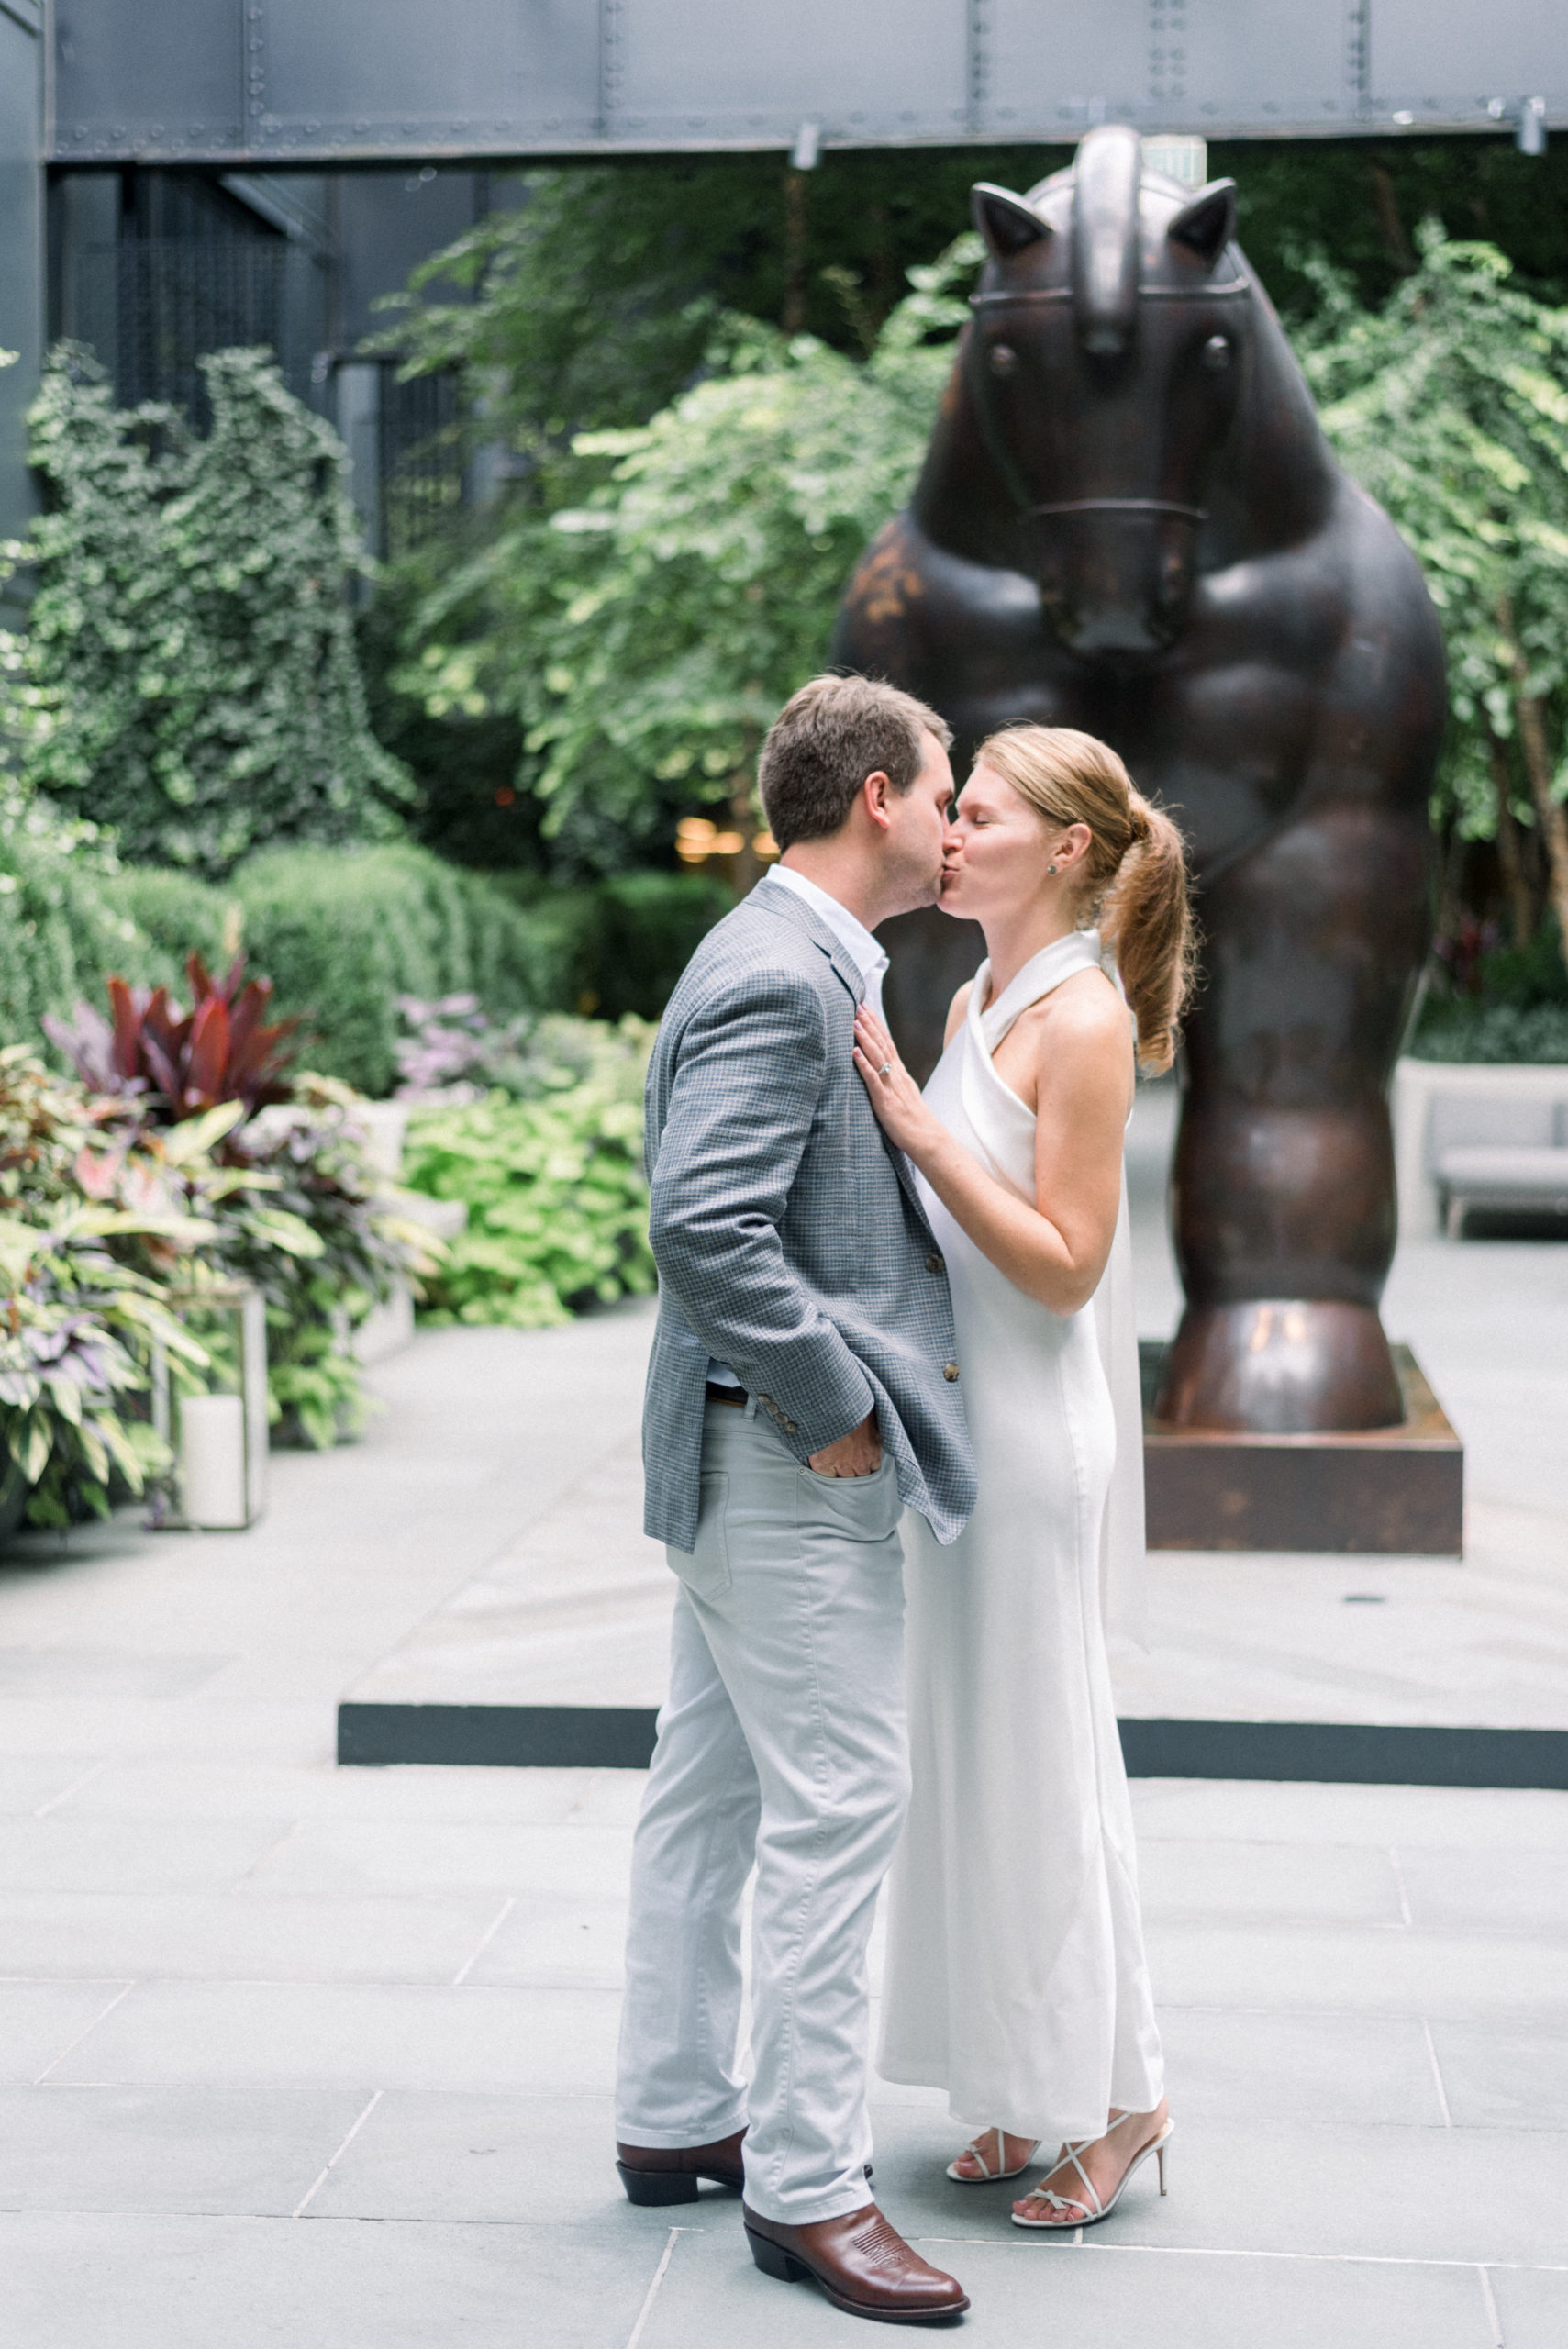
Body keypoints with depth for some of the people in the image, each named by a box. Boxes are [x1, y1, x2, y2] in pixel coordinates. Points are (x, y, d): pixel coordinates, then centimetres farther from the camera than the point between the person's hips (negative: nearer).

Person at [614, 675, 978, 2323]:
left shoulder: (806, 964, 15)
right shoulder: (780, 979, -19)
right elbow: (703, 1226, -28)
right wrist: (836, 1406, -21)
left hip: (758, 1454, 11)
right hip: (788, 1461, -11)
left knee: (712, 1790, 16)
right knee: (838, 1802, -5)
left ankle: (673, 2116, 28)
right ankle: (804, 2182, 4)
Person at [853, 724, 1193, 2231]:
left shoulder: (1081, 1020, -15)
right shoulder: (975, 1002, 11)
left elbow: (1064, 1262, -19)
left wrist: (920, 1129, -22)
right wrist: (890, 1115, 8)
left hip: (1033, 1431, -9)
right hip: (962, 1424, 9)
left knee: (1039, 1762, 0)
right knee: (975, 1755, 14)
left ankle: (1115, 2097, 14)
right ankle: (1032, 2087, 25)